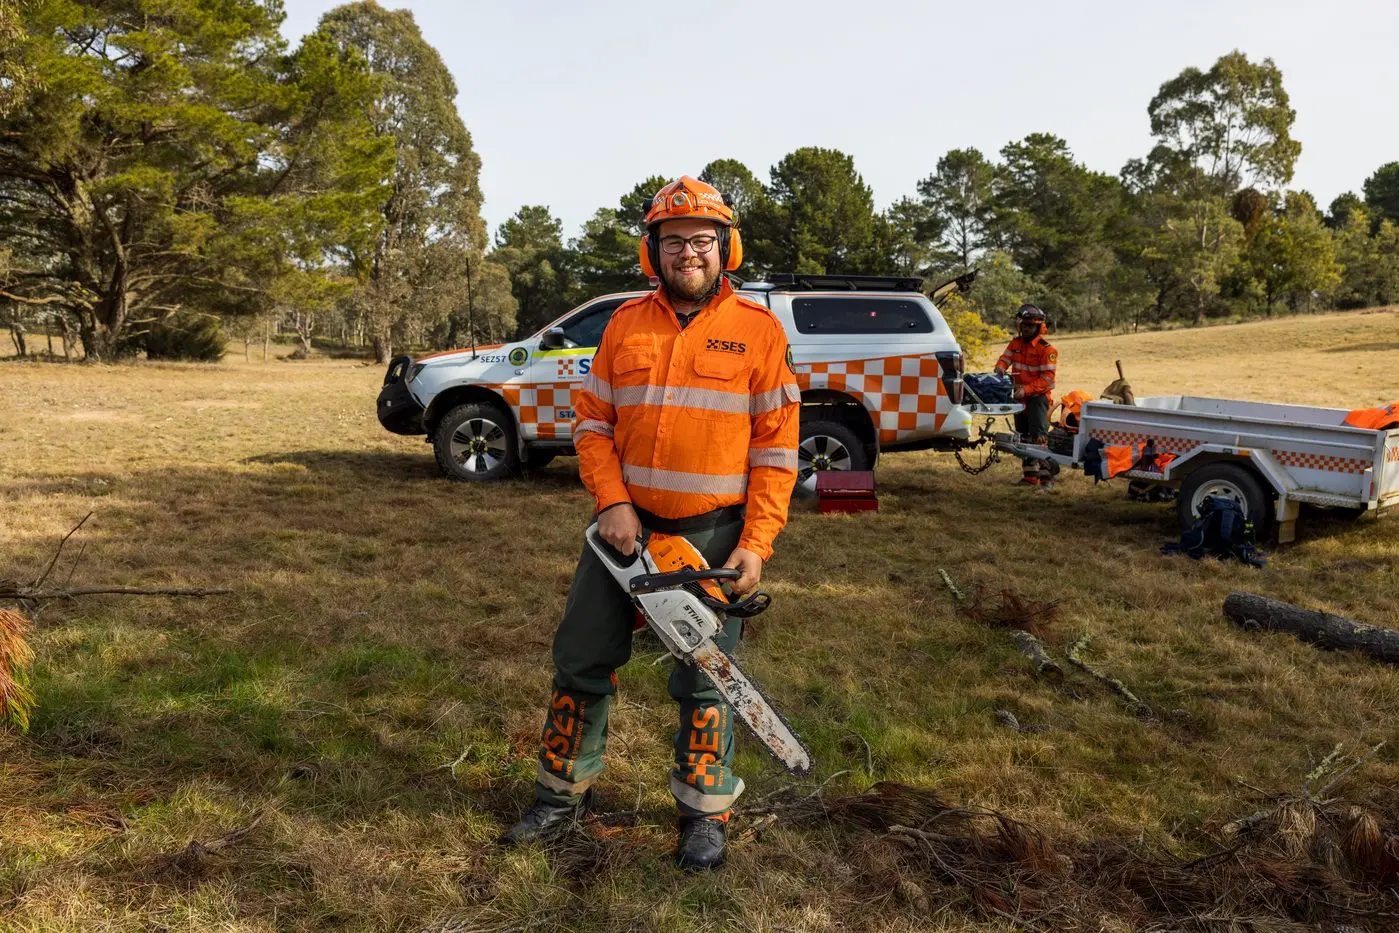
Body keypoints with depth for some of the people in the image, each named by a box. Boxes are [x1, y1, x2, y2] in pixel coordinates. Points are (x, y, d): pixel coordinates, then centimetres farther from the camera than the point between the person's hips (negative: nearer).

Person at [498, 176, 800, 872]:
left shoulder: (759, 330, -3)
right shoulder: (625, 325, 6)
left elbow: (776, 445, -5)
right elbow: (591, 421, 6)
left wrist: (756, 544, -11)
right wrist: (611, 502, -9)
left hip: (714, 534, -3)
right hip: (626, 523, 3)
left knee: (703, 680, 6)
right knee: (581, 661, 10)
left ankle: (705, 815, 24)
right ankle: (563, 793, 28)